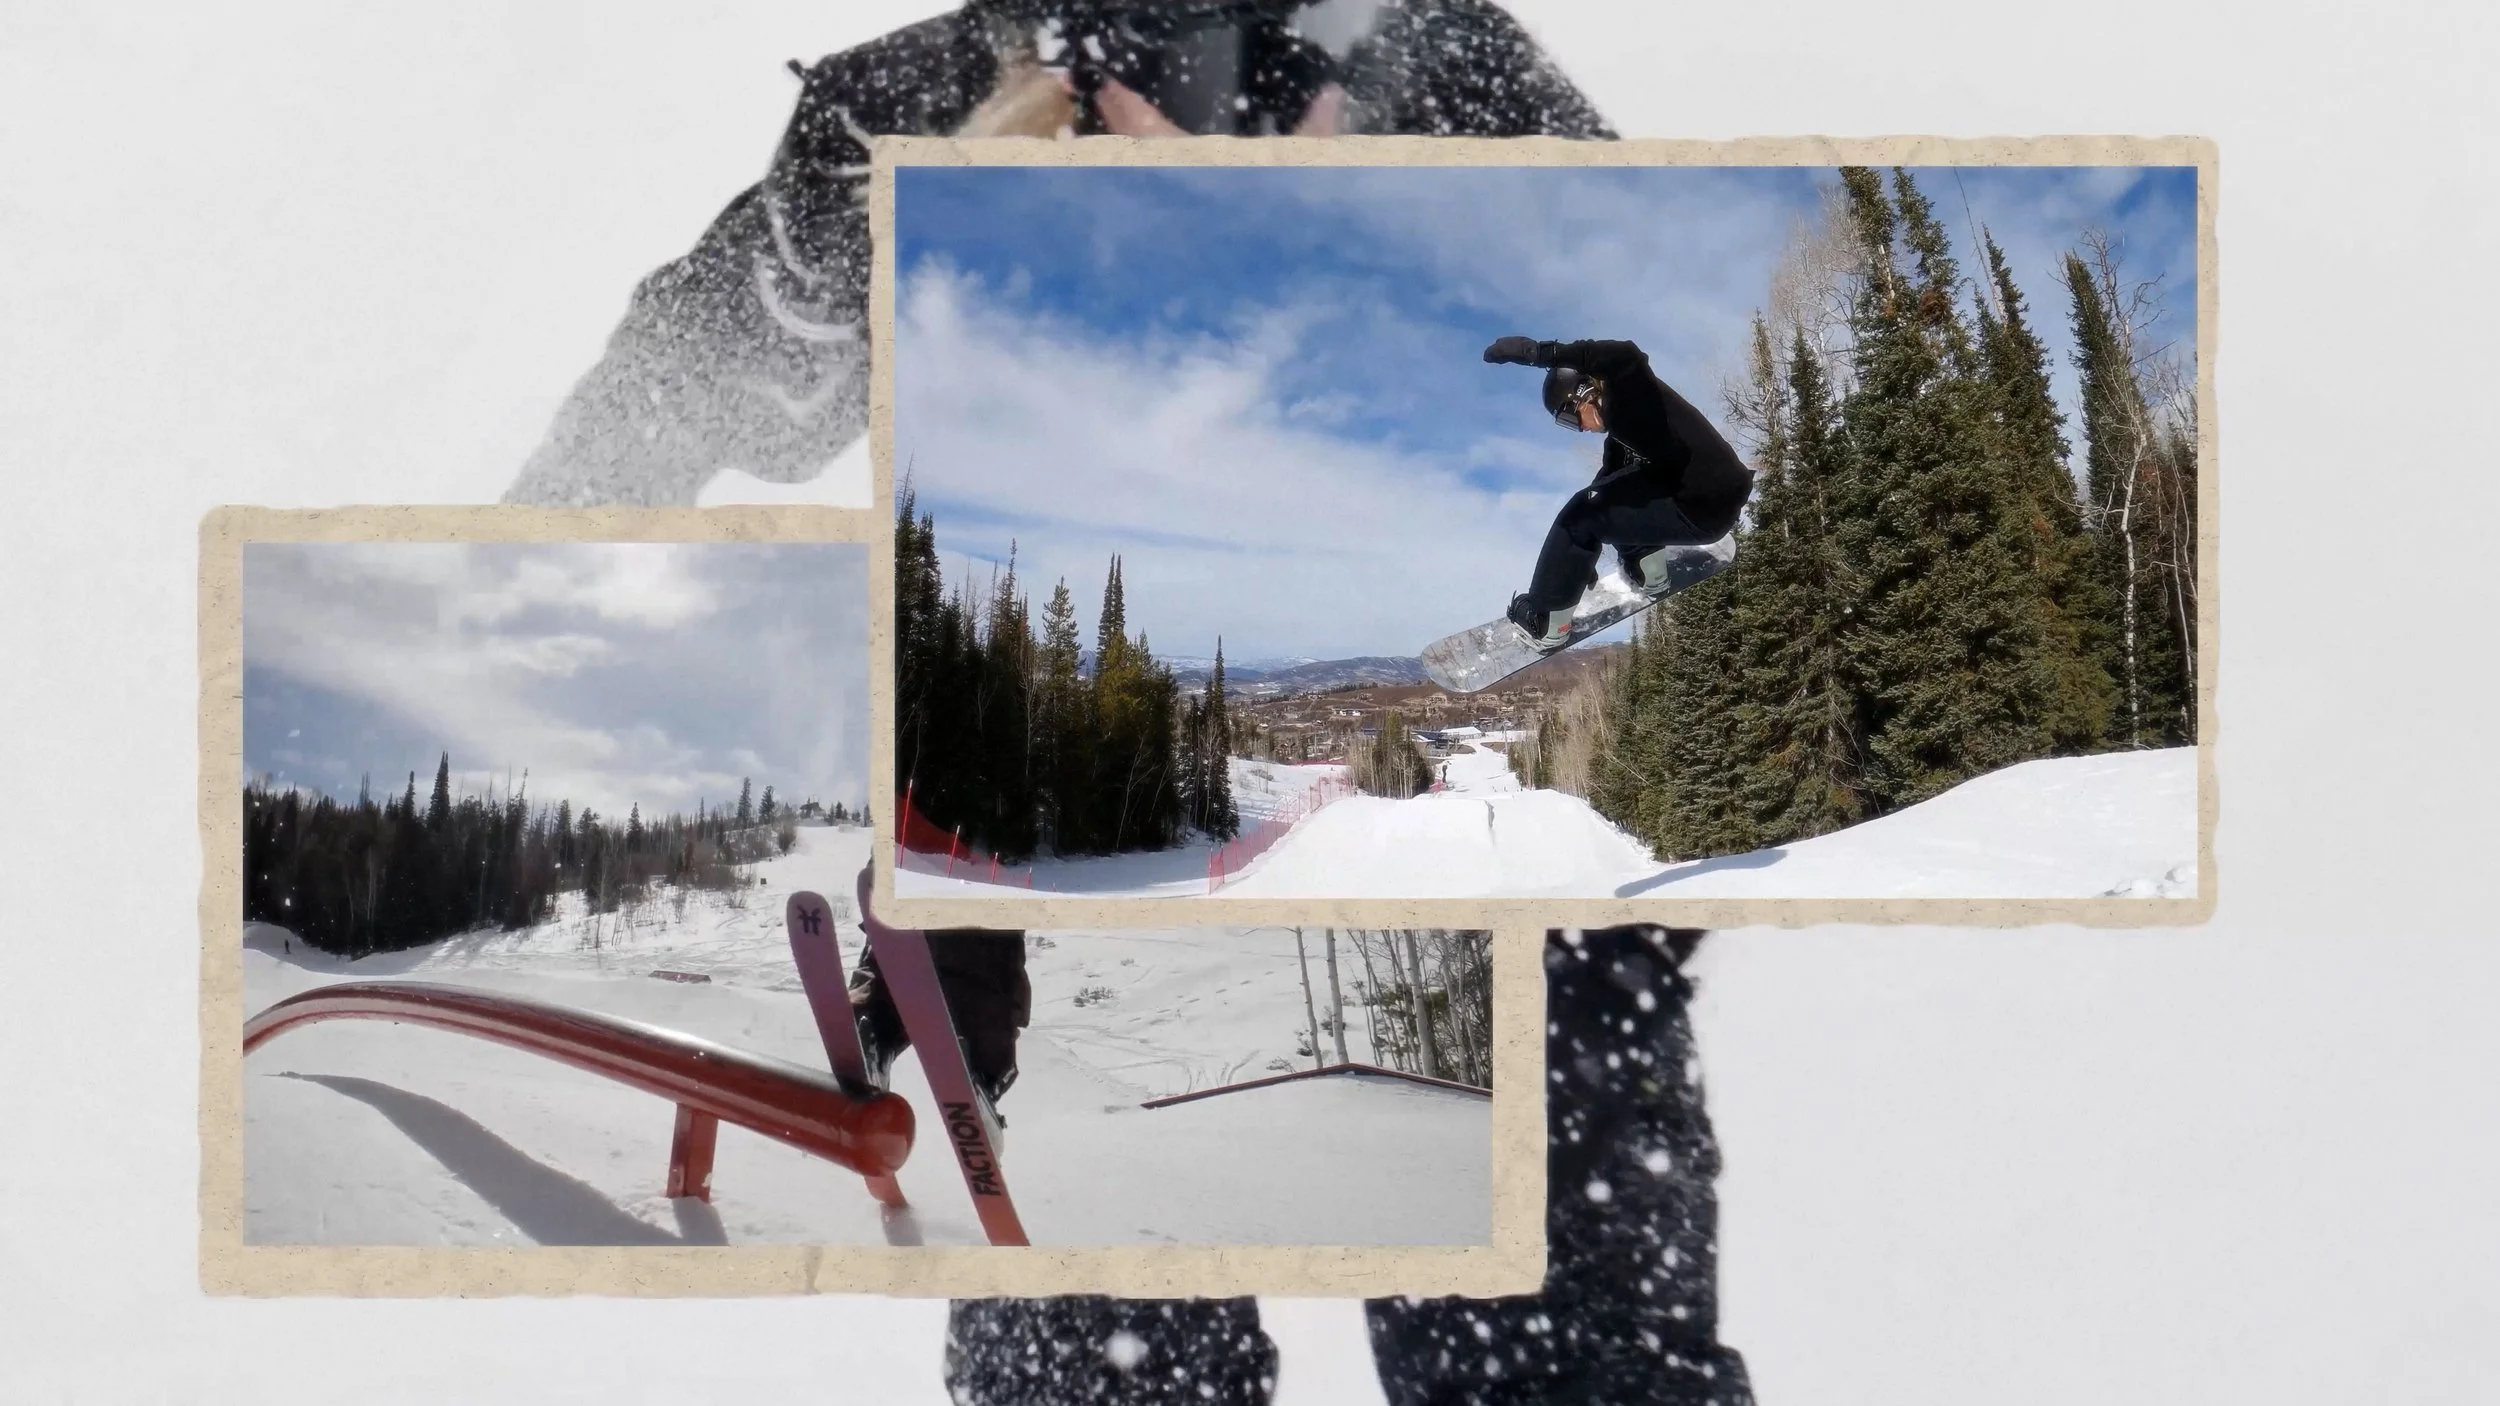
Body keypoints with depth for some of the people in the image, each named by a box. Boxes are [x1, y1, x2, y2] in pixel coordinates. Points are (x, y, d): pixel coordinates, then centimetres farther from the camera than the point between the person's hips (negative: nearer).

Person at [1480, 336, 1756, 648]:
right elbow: (1606, 485, 22)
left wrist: (1538, 351, -40)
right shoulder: (1621, 435, 15)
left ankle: (1545, 622, 5)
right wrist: (1583, 558, 25)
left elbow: (1626, 356, -36)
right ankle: (1646, 566, 24)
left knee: (1581, 515, -5)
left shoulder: (1632, 395, -13)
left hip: (1706, 509, -10)